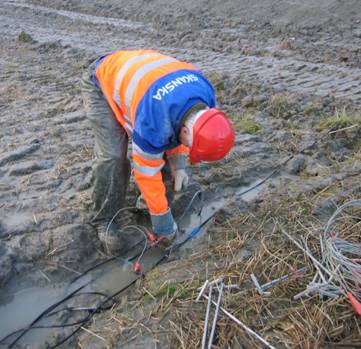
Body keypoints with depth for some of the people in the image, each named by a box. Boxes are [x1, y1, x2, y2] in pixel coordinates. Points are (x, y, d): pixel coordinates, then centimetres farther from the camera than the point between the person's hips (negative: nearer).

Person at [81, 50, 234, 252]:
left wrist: (178, 164, -7)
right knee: (113, 156, -20)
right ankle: (105, 220, 0)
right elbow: (147, 172, -29)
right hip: (101, 85, -7)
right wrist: (162, 222, -18)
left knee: (159, 146, -3)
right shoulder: (153, 123, -42)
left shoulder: (204, 92, -20)